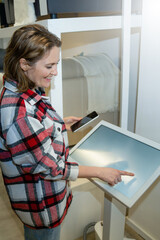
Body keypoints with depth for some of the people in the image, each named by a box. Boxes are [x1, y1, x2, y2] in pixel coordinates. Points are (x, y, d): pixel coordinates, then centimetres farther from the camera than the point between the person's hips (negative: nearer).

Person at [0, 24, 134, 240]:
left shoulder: (20, 92, -7)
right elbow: (50, 168, -28)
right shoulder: (19, 114, -38)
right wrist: (99, 172, -21)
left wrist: (59, 124, 6)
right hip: (41, 205, -8)